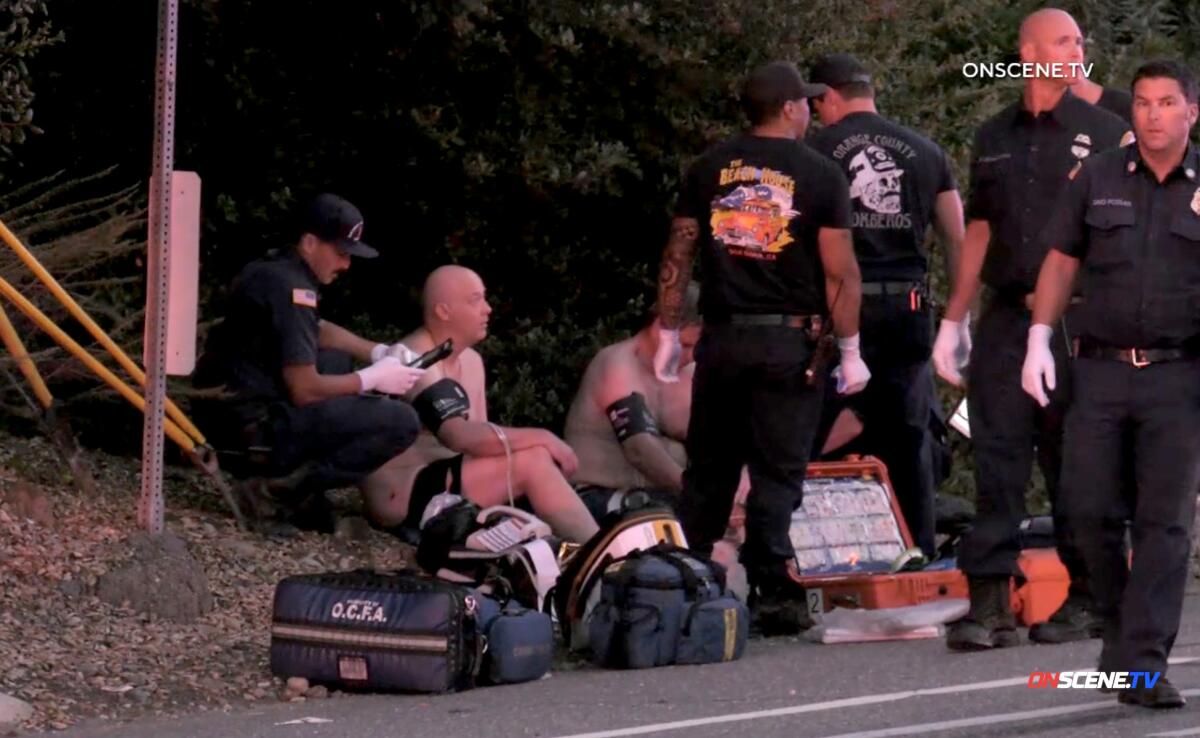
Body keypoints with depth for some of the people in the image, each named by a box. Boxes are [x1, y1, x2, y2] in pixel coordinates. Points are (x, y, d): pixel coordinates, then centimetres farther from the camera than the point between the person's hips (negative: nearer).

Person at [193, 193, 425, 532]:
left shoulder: (275, 269, 13)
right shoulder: (289, 288, -18)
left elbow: (318, 330, 30)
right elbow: (304, 390, -21)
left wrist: (380, 353, 16)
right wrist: (373, 379, -7)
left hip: (232, 411, 10)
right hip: (254, 427, -10)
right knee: (400, 422, -17)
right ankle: (280, 488, -14)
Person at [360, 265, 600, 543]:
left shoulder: (471, 361, 13)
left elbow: (477, 438, 9)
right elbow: (460, 436, -29)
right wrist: (542, 438, -24)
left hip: (441, 487, 10)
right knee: (533, 461, -21)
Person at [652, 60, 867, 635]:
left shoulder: (708, 170, 6)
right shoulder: (820, 175, -3)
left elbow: (677, 258, 5)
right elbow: (840, 272, -7)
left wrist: (669, 335, 12)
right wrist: (849, 351, -2)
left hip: (721, 339, 3)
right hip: (789, 342, -3)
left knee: (707, 470, 12)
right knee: (778, 474, 0)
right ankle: (772, 596, -4)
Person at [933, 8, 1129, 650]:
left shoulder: (1105, 134, 2)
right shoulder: (995, 139, 14)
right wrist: (954, 319, 16)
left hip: (1076, 324, -3)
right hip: (1005, 319, 4)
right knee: (996, 459, -2)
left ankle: (1087, 600, 12)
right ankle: (989, 603, -2)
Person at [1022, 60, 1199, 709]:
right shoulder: (1096, 179, 7)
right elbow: (1061, 263, 10)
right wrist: (1039, 340, 1)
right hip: (1101, 368, 1)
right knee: (1089, 506, 0)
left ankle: (1142, 664, -5)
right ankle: (1119, 626, 21)